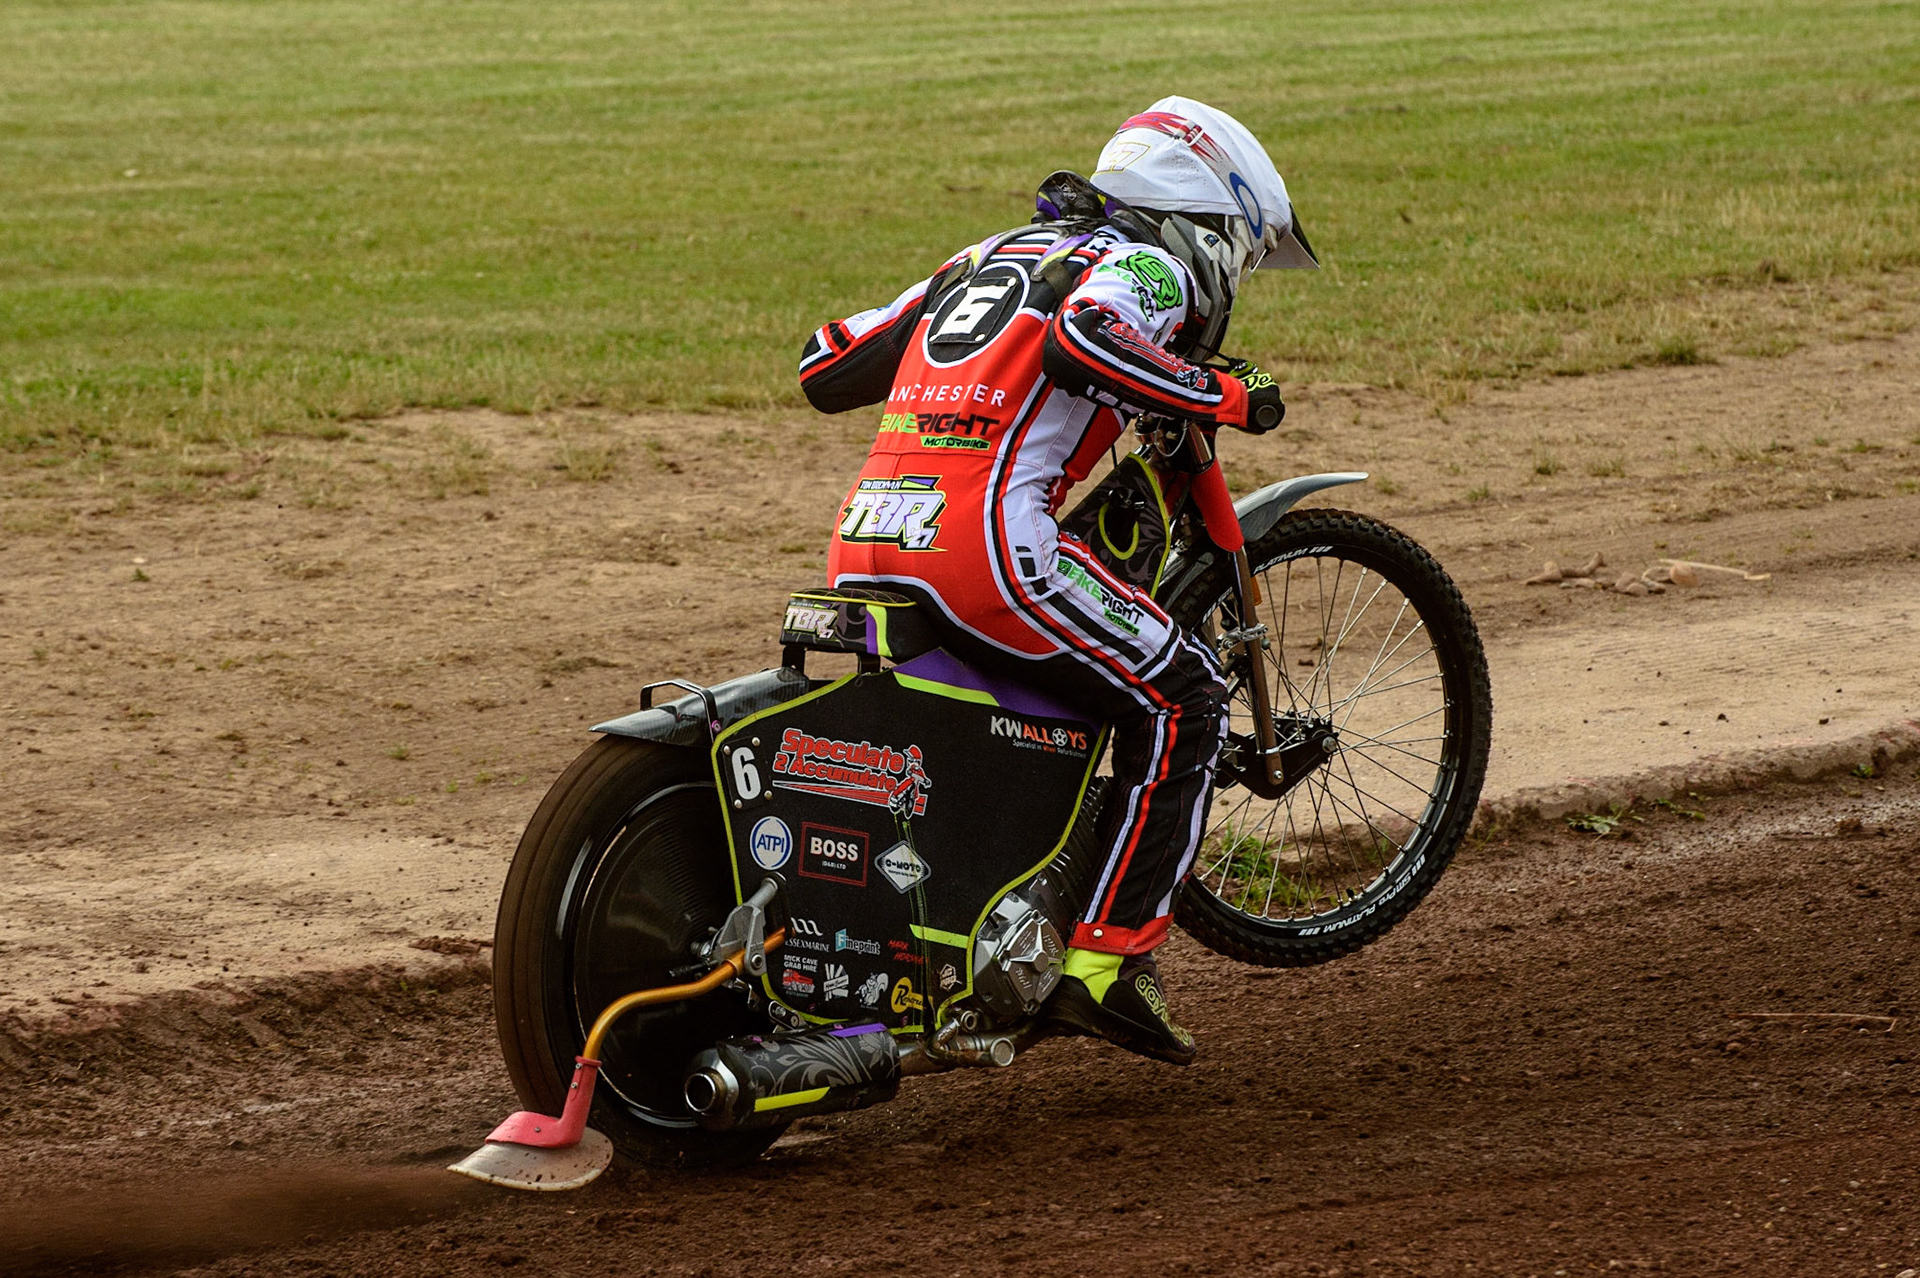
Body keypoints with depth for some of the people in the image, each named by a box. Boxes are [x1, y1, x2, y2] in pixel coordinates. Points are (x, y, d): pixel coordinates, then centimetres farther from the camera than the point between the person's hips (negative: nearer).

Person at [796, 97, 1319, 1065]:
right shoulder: (1144, 264, 5)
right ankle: (1103, 964, -2)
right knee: (1181, 700, 6)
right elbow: (1085, 339, -20)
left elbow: (824, 371, 26)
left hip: (859, 547, 8)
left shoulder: (990, 255, 27)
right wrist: (1222, 397, -7)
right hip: (983, 538, -8)